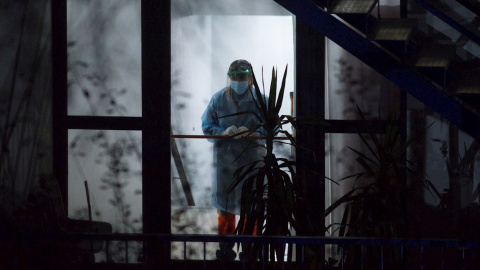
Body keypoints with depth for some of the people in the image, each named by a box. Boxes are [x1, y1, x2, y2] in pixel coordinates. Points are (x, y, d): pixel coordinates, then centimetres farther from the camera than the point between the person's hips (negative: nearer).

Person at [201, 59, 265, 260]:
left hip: (253, 160, -1)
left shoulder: (260, 100, -3)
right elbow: (206, 127, 2)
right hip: (225, 159, 1)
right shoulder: (218, 99, 1)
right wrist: (223, 132, -19)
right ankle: (226, 247, 21)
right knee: (225, 205, 8)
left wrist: (251, 132, -23)